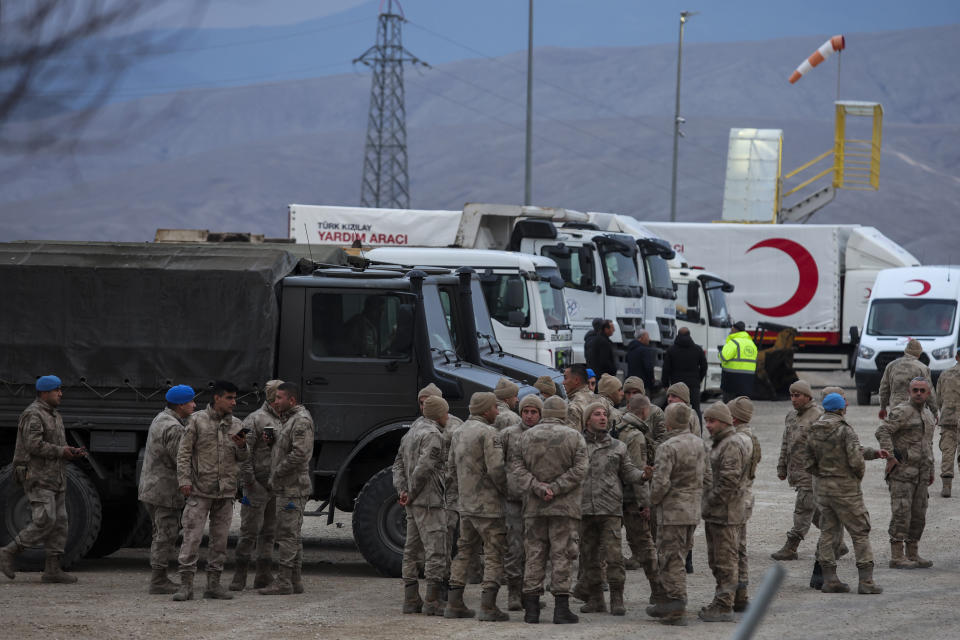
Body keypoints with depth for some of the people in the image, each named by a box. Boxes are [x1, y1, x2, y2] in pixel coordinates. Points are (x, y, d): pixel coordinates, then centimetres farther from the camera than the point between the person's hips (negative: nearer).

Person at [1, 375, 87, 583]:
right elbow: (34, 445, -23)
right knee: (45, 521, -16)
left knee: (59, 522, 3)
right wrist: (61, 452, -17)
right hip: (37, 477, -10)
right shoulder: (33, 415, -12)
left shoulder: (54, 416, 19)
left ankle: (52, 569, 2)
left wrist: (74, 452, 3)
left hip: (55, 478, 10)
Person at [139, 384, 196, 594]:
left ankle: (159, 578, 22)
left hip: (150, 488, 10)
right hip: (165, 490, -10)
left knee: (161, 533, 17)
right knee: (166, 534, -5)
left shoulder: (161, 420, 13)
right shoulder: (173, 428, -19)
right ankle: (158, 581, -3)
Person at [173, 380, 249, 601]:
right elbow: (184, 452, -2)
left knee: (220, 539, 7)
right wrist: (184, 479, -11)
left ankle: (213, 584, 14)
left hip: (225, 492, 5)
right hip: (200, 490, -5)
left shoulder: (236, 425, 11)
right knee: (192, 537, -8)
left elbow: (242, 458, 13)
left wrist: (242, 446, -9)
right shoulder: (197, 421, -1)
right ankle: (186, 585, -6)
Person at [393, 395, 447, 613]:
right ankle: (432, 601, -11)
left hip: (413, 504, 10)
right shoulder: (433, 435, -13)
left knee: (412, 550, 12)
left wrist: (402, 490, 5)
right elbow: (424, 466, -23)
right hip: (429, 501, -10)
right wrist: (412, 494, -12)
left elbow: (399, 464, 17)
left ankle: (411, 599, 14)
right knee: (436, 550, -8)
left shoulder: (411, 433, 17)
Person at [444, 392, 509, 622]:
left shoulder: (459, 433, 14)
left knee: (464, 551, 15)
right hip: (487, 505, -8)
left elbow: (451, 469, 19)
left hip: (465, 505, 8)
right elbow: (496, 469, -20)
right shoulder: (488, 433, -13)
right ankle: (488, 607, -11)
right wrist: (507, 491, -5)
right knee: (494, 553, -5)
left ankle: (454, 604, 14)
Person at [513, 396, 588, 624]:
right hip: (565, 507, -2)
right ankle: (561, 608, -4)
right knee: (562, 555, -1)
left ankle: (531, 609, 5)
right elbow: (579, 470, -9)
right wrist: (555, 488, -10)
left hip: (534, 508, 2)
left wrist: (538, 488, -9)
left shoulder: (526, 436, 7)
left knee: (534, 556, 6)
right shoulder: (574, 437, -1)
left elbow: (518, 468, -1)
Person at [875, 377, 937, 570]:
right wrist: (889, 457, -26)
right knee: (901, 514, -10)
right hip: (901, 472, -8)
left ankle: (913, 555, 17)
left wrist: (930, 470, 25)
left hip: (920, 474, 8)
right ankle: (897, 557, -10)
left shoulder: (927, 414, 17)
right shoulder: (901, 412, -10)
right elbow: (882, 431, -21)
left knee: (918, 516, 9)